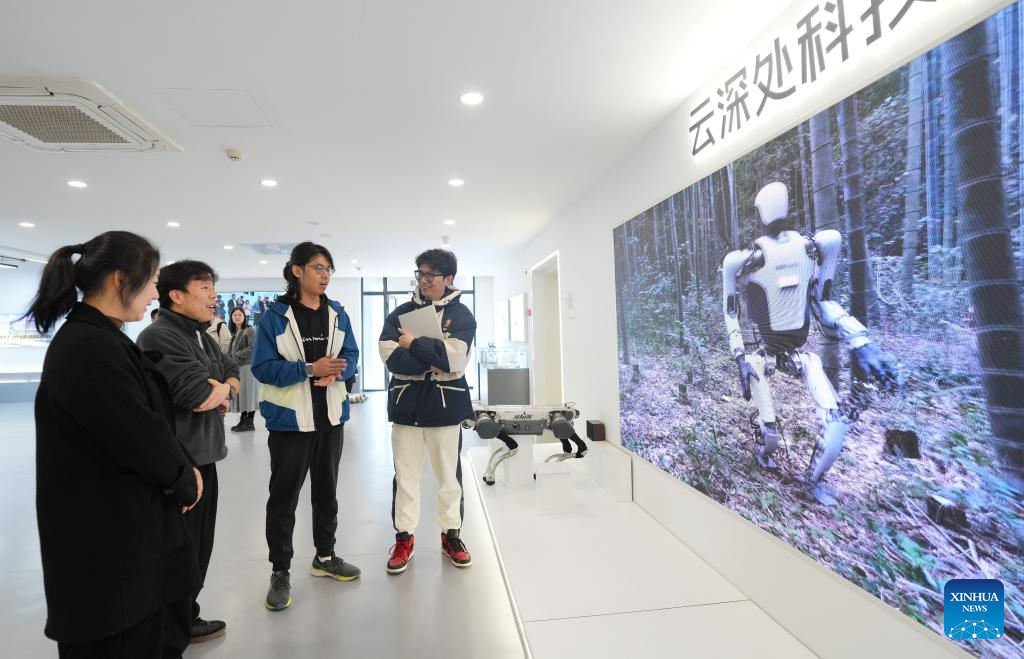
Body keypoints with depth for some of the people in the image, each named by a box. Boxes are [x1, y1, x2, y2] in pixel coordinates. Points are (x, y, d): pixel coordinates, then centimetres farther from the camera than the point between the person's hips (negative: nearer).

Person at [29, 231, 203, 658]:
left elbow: (149, 418, 10)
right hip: (110, 538, -10)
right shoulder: (90, 348, -25)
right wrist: (184, 482, -6)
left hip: (130, 524, 10)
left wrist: (183, 468, -2)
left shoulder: (100, 338, 8)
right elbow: (142, 436, -24)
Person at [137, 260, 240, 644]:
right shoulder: (160, 337, -18)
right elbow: (201, 397, -25)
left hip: (202, 457, 9)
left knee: (197, 544, 19)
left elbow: (233, 374, 17)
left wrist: (223, 390, -6)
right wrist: (222, 388, -3)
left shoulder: (202, 337, 13)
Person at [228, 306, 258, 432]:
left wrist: (236, 354, -6)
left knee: (249, 393, -3)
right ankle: (243, 420, 16)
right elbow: (230, 351, 17)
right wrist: (230, 361, 0)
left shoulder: (250, 331, -4)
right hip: (236, 367, 7)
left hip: (248, 366, -7)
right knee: (240, 394, 9)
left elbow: (251, 348, -13)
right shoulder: (234, 333, 17)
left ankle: (249, 422, 4)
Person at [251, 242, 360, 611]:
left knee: (326, 489, 17)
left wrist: (336, 373, -18)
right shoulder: (275, 316, -10)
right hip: (290, 417, -5)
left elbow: (351, 355, 3)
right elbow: (262, 367, -14)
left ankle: (324, 557, 34)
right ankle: (280, 572, 22)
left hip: (331, 415, 5)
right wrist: (310, 369, -25)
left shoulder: (337, 314, 4)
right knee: (284, 495, 5)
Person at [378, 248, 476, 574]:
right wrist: (433, 360, -15)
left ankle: (451, 534, 28)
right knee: (405, 475, 9)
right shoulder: (401, 313, 6)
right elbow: (391, 356, -9)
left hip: (445, 404, -1)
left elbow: (454, 357, -16)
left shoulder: (461, 314, -1)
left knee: (449, 474, 11)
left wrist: (414, 344, -11)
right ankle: (404, 537, 25)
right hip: (406, 403, 2)